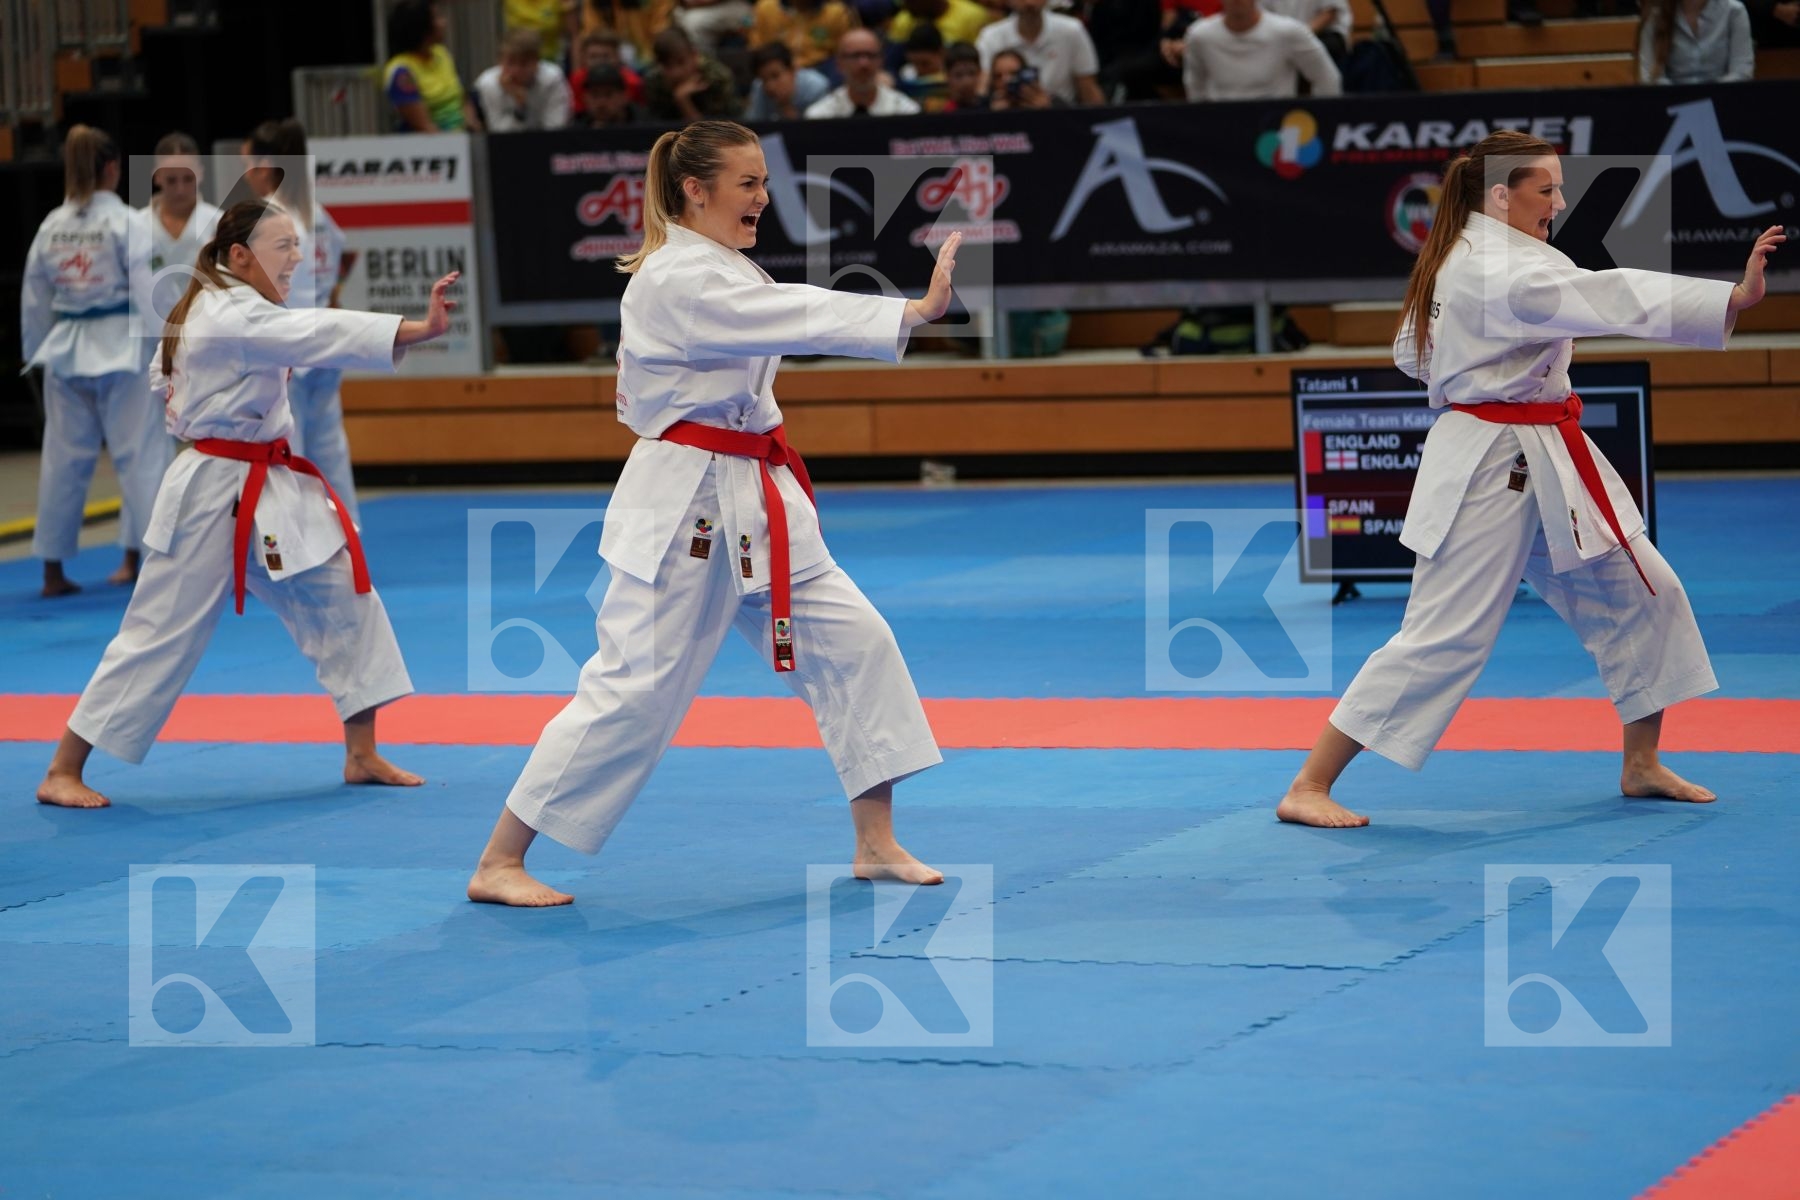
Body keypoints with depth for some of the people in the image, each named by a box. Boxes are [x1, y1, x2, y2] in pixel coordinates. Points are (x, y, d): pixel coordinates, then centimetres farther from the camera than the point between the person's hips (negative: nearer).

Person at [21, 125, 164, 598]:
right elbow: (147, 291, -13)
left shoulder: (51, 226, 6)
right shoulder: (126, 223, -9)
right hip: (122, 347, -5)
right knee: (140, 452, 0)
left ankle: (53, 571, 13)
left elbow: (34, 299, 11)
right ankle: (141, 555, -3)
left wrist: (38, 355, 20)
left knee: (64, 457, 9)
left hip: (66, 351, 5)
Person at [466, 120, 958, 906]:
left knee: (852, 640, 3)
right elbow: (799, 318, -28)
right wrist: (916, 312, -33)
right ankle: (498, 864, 1)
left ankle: (876, 844, 10)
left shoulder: (719, 269, 14)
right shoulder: (678, 280, -17)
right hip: (684, 505, -9)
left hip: (754, 502, 9)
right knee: (634, 686, -8)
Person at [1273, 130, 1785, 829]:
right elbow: (1615, 299, -32)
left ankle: (1641, 765, 24)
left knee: (1641, 594, 12)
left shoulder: (1460, 260, 11)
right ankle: (1308, 788, -7)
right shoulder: (1501, 269, -20)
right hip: (1490, 467, -10)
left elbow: (1411, 354, 22)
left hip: (1548, 467, 10)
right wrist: (1735, 299, -39)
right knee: (1444, 636, -10)